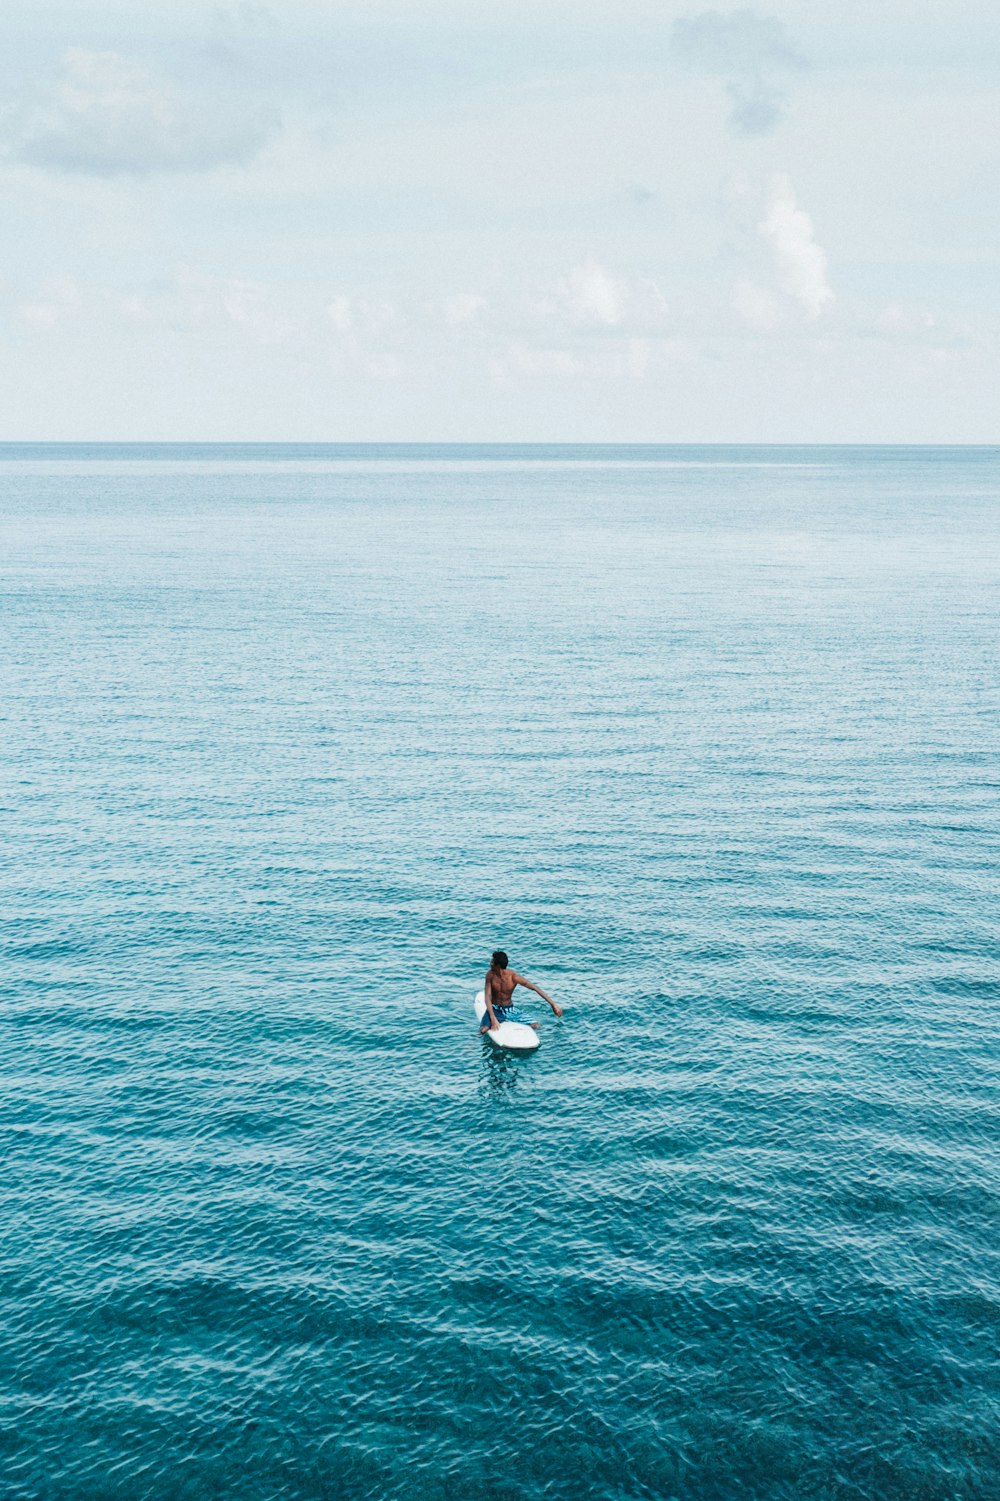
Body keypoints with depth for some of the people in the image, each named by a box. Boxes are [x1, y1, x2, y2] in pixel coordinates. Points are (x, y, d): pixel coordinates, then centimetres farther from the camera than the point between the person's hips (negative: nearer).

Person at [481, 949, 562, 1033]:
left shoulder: (513, 976, -20)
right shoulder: (490, 975, -16)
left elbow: (535, 988, -17)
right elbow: (488, 998, -16)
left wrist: (553, 1004, -22)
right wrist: (493, 1019, -30)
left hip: (509, 1010, 0)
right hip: (495, 1010, 0)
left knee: (536, 1026, -14)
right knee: (483, 1029, -28)